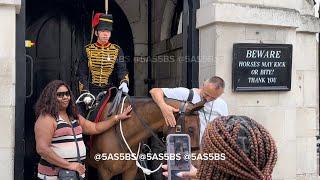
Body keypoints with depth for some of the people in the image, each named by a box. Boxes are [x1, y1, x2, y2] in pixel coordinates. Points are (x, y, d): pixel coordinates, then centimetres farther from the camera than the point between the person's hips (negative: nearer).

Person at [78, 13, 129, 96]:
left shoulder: (117, 50, 4)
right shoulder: (88, 50, 4)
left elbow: (122, 69, -6)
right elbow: (82, 73, 3)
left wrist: (124, 83, -27)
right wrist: (85, 92, -8)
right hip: (92, 92, 0)